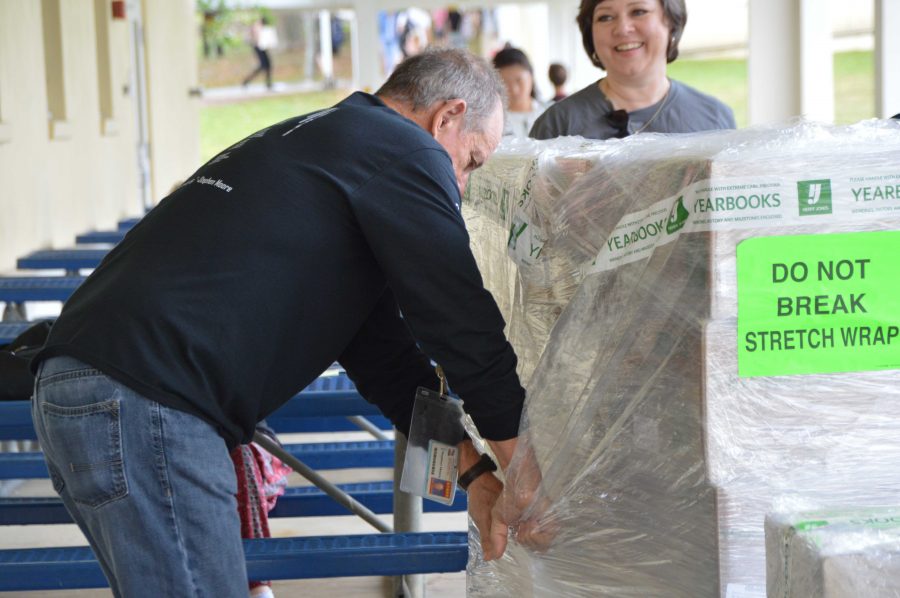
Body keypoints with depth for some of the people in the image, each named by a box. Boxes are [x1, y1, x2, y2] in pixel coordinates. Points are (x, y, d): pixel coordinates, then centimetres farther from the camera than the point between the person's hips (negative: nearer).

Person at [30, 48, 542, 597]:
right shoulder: (406, 151, -3)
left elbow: (379, 345, 26)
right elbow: (469, 326, -5)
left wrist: (472, 471, 22)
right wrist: (530, 480, 4)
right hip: (146, 404, -11)